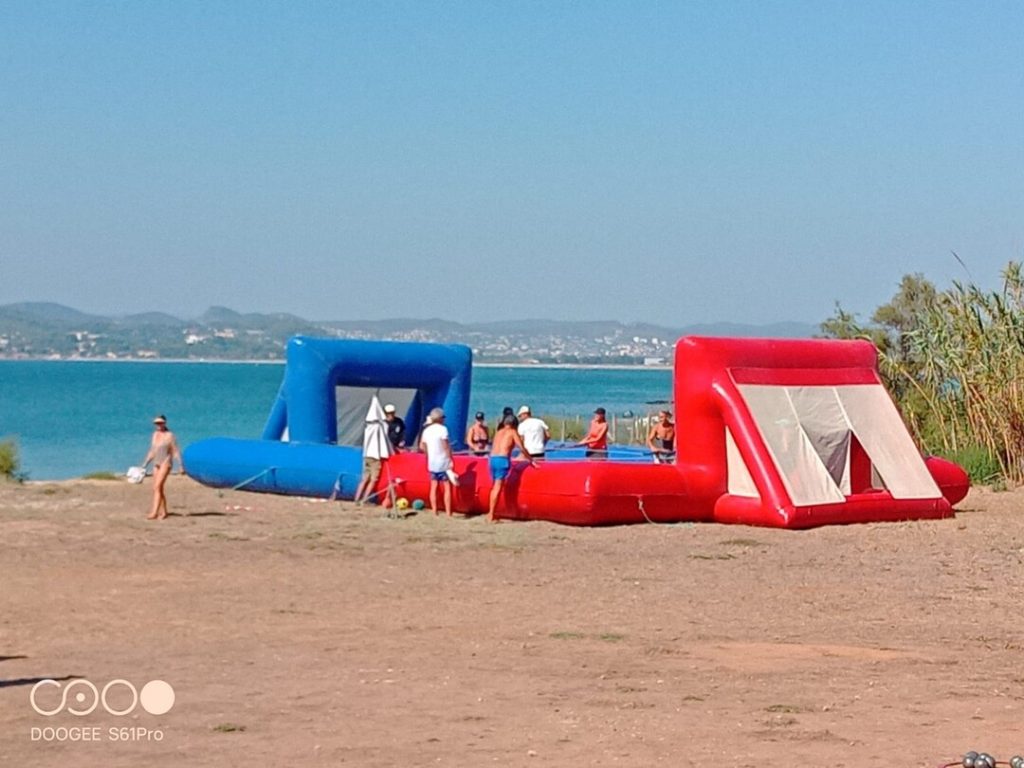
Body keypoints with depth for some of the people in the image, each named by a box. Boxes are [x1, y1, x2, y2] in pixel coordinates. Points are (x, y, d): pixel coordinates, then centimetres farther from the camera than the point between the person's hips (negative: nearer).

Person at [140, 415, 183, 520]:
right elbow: (152, 452, 20)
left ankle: (154, 512, -23)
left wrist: (181, 466, -12)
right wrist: (144, 465, 19)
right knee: (159, 489, 8)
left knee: (157, 487, -17)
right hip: (156, 464, 8)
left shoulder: (169, 435, -7)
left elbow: (176, 452, -7)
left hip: (166, 463, -8)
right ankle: (163, 512, 17)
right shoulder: (155, 434, 13)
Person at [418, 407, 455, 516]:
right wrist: (450, 459, -11)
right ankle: (448, 513, -5)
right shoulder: (442, 429, -11)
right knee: (447, 487, -1)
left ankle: (434, 511, 9)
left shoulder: (426, 430, 8)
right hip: (443, 462, -6)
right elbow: (446, 446, -15)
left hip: (432, 463, 6)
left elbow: (422, 446, 10)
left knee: (434, 487, 10)